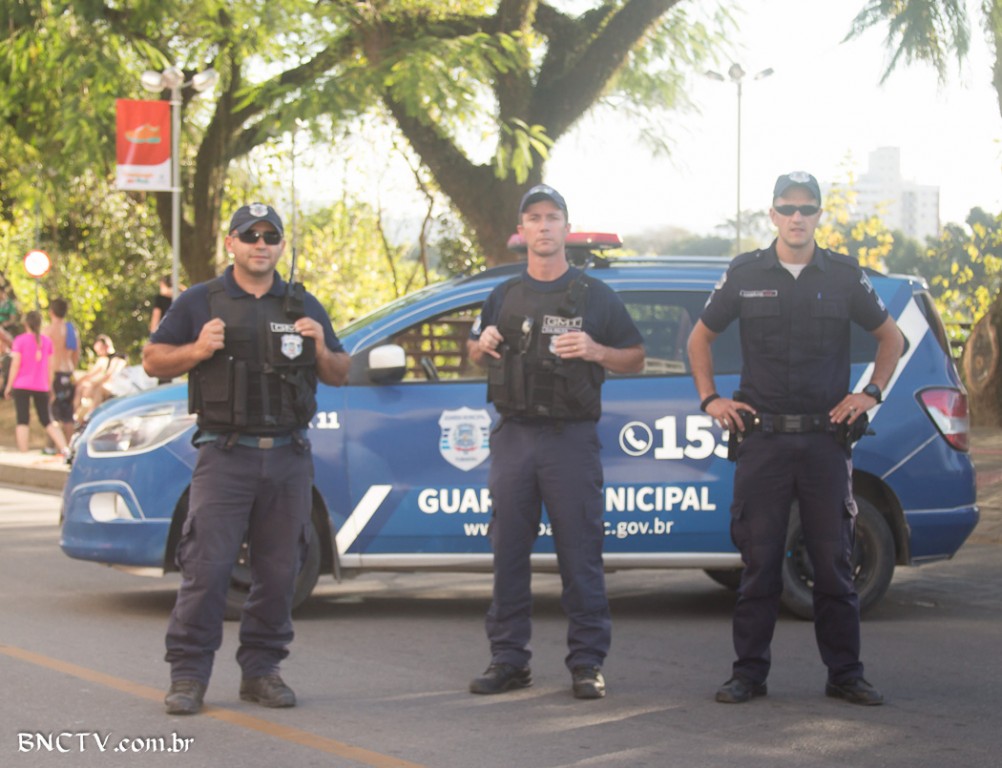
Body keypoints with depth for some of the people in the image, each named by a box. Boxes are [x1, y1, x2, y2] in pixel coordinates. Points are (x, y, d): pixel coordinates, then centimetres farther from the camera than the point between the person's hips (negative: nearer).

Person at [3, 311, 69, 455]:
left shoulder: (20, 340, -6)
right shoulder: (47, 341, 5)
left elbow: (15, 365, -7)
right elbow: (50, 366, 8)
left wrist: (9, 386, -1)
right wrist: (48, 384, 19)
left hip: (22, 386, -3)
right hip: (41, 387, 3)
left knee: (22, 421, 1)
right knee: (46, 421, 10)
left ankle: (23, 453, -5)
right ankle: (64, 447, -6)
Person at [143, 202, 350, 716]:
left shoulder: (303, 307, 16)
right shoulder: (200, 302, 7)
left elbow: (340, 375, 18)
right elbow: (152, 360, 6)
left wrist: (321, 350, -3)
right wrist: (197, 350, -12)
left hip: (288, 458, 3)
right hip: (225, 456, -3)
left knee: (278, 571, 4)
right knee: (207, 567, -10)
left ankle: (262, 670, 14)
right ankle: (188, 675, -5)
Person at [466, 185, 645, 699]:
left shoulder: (594, 296, 7)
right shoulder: (503, 297, 16)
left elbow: (635, 360, 7)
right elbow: (473, 354, 26)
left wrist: (596, 351, -13)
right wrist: (482, 345, 2)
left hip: (572, 439, -3)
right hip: (513, 438, 3)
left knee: (581, 555, -5)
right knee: (507, 551, 3)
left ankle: (587, 662, 0)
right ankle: (508, 660, 10)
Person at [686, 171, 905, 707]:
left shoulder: (844, 277, 6)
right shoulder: (744, 275, 5)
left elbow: (890, 337, 18)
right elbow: (701, 337, 16)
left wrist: (871, 393, 7)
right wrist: (710, 399, 7)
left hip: (825, 437, 0)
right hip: (763, 438, 0)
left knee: (833, 561, 2)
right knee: (759, 561, 1)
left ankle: (845, 674, 10)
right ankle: (749, 673, 8)